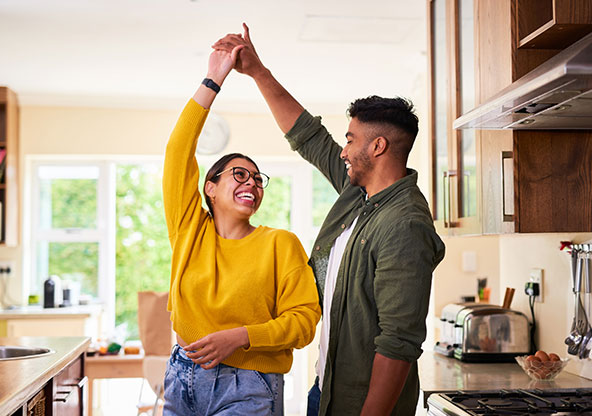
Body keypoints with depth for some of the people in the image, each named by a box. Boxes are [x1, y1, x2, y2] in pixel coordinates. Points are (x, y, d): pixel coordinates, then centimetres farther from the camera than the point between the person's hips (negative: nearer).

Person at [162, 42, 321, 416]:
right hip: (183, 380, 3)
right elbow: (179, 150, 0)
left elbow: (304, 320, -5)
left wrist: (238, 337, -18)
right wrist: (214, 80, -1)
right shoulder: (190, 230, 6)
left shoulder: (281, 243, -1)